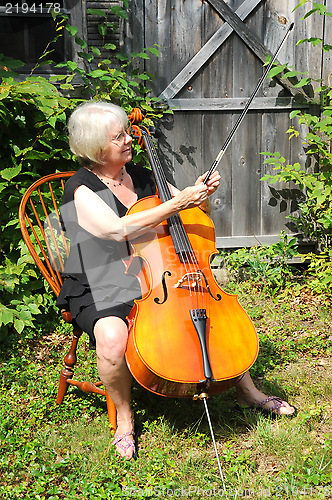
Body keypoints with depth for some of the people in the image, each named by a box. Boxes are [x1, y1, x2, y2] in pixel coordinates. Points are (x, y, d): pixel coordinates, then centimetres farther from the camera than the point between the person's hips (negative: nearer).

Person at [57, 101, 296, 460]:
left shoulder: (140, 176, 6)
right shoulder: (81, 190, -14)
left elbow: (184, 216, 12)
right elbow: (118, 229, -33)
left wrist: (199, 194, -11)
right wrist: (177, 204, -34)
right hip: (100, 290, -6)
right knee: (112, 337, -36)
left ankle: (246, 390, 17)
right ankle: (124, 416, -7)